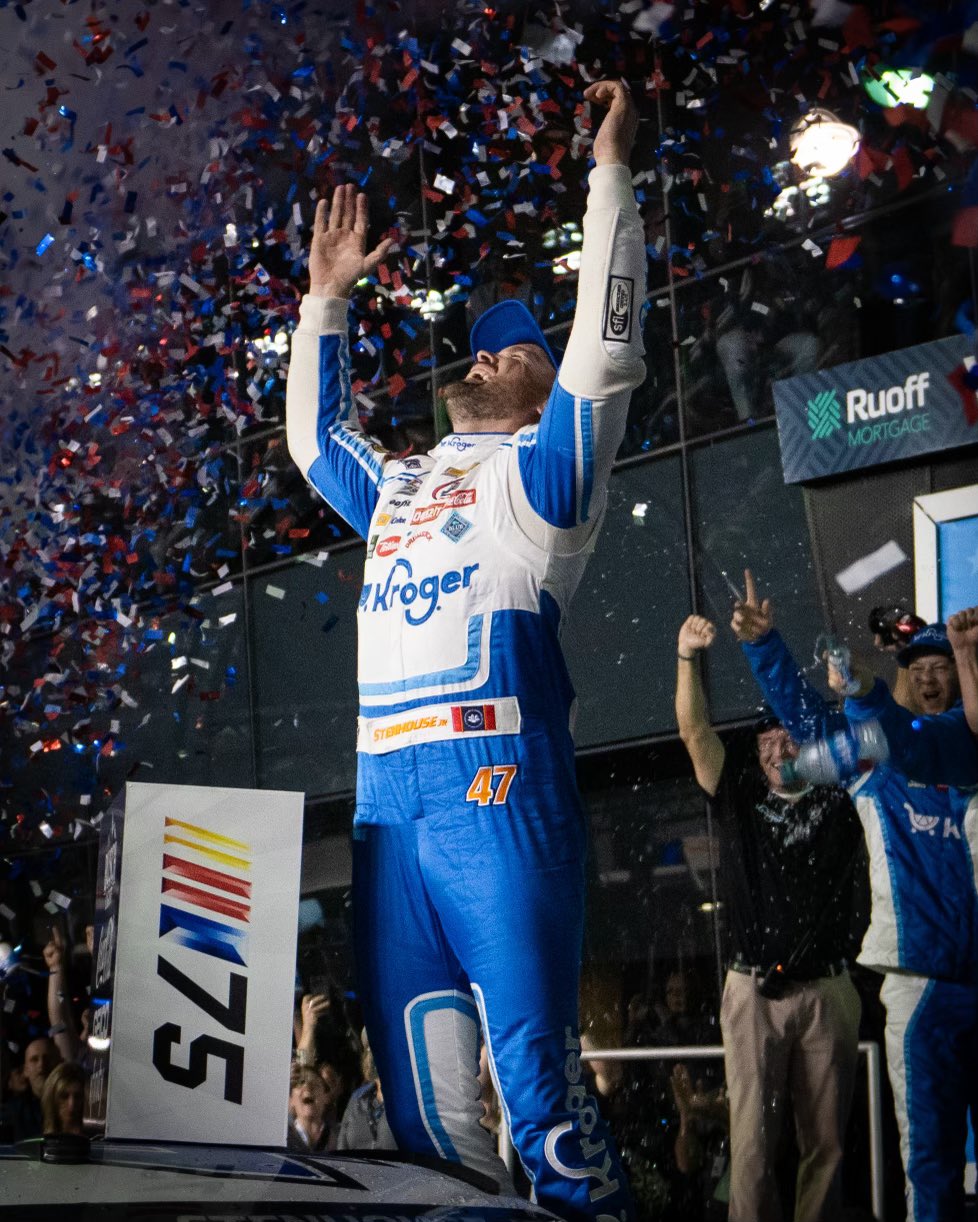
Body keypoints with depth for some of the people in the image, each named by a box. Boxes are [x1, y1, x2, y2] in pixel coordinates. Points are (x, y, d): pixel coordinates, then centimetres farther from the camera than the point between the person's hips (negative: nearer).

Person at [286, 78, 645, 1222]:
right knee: (417, 1075, 4)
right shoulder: (397, 485, 27)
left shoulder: (539, 470, 9)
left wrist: (611, 169, 0)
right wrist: (327, 295, 43)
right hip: (386, 796, 7)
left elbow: (605, 346, -2)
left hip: (499, 788, -6)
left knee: (532, 1056, -11)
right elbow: (313, 432, 44)